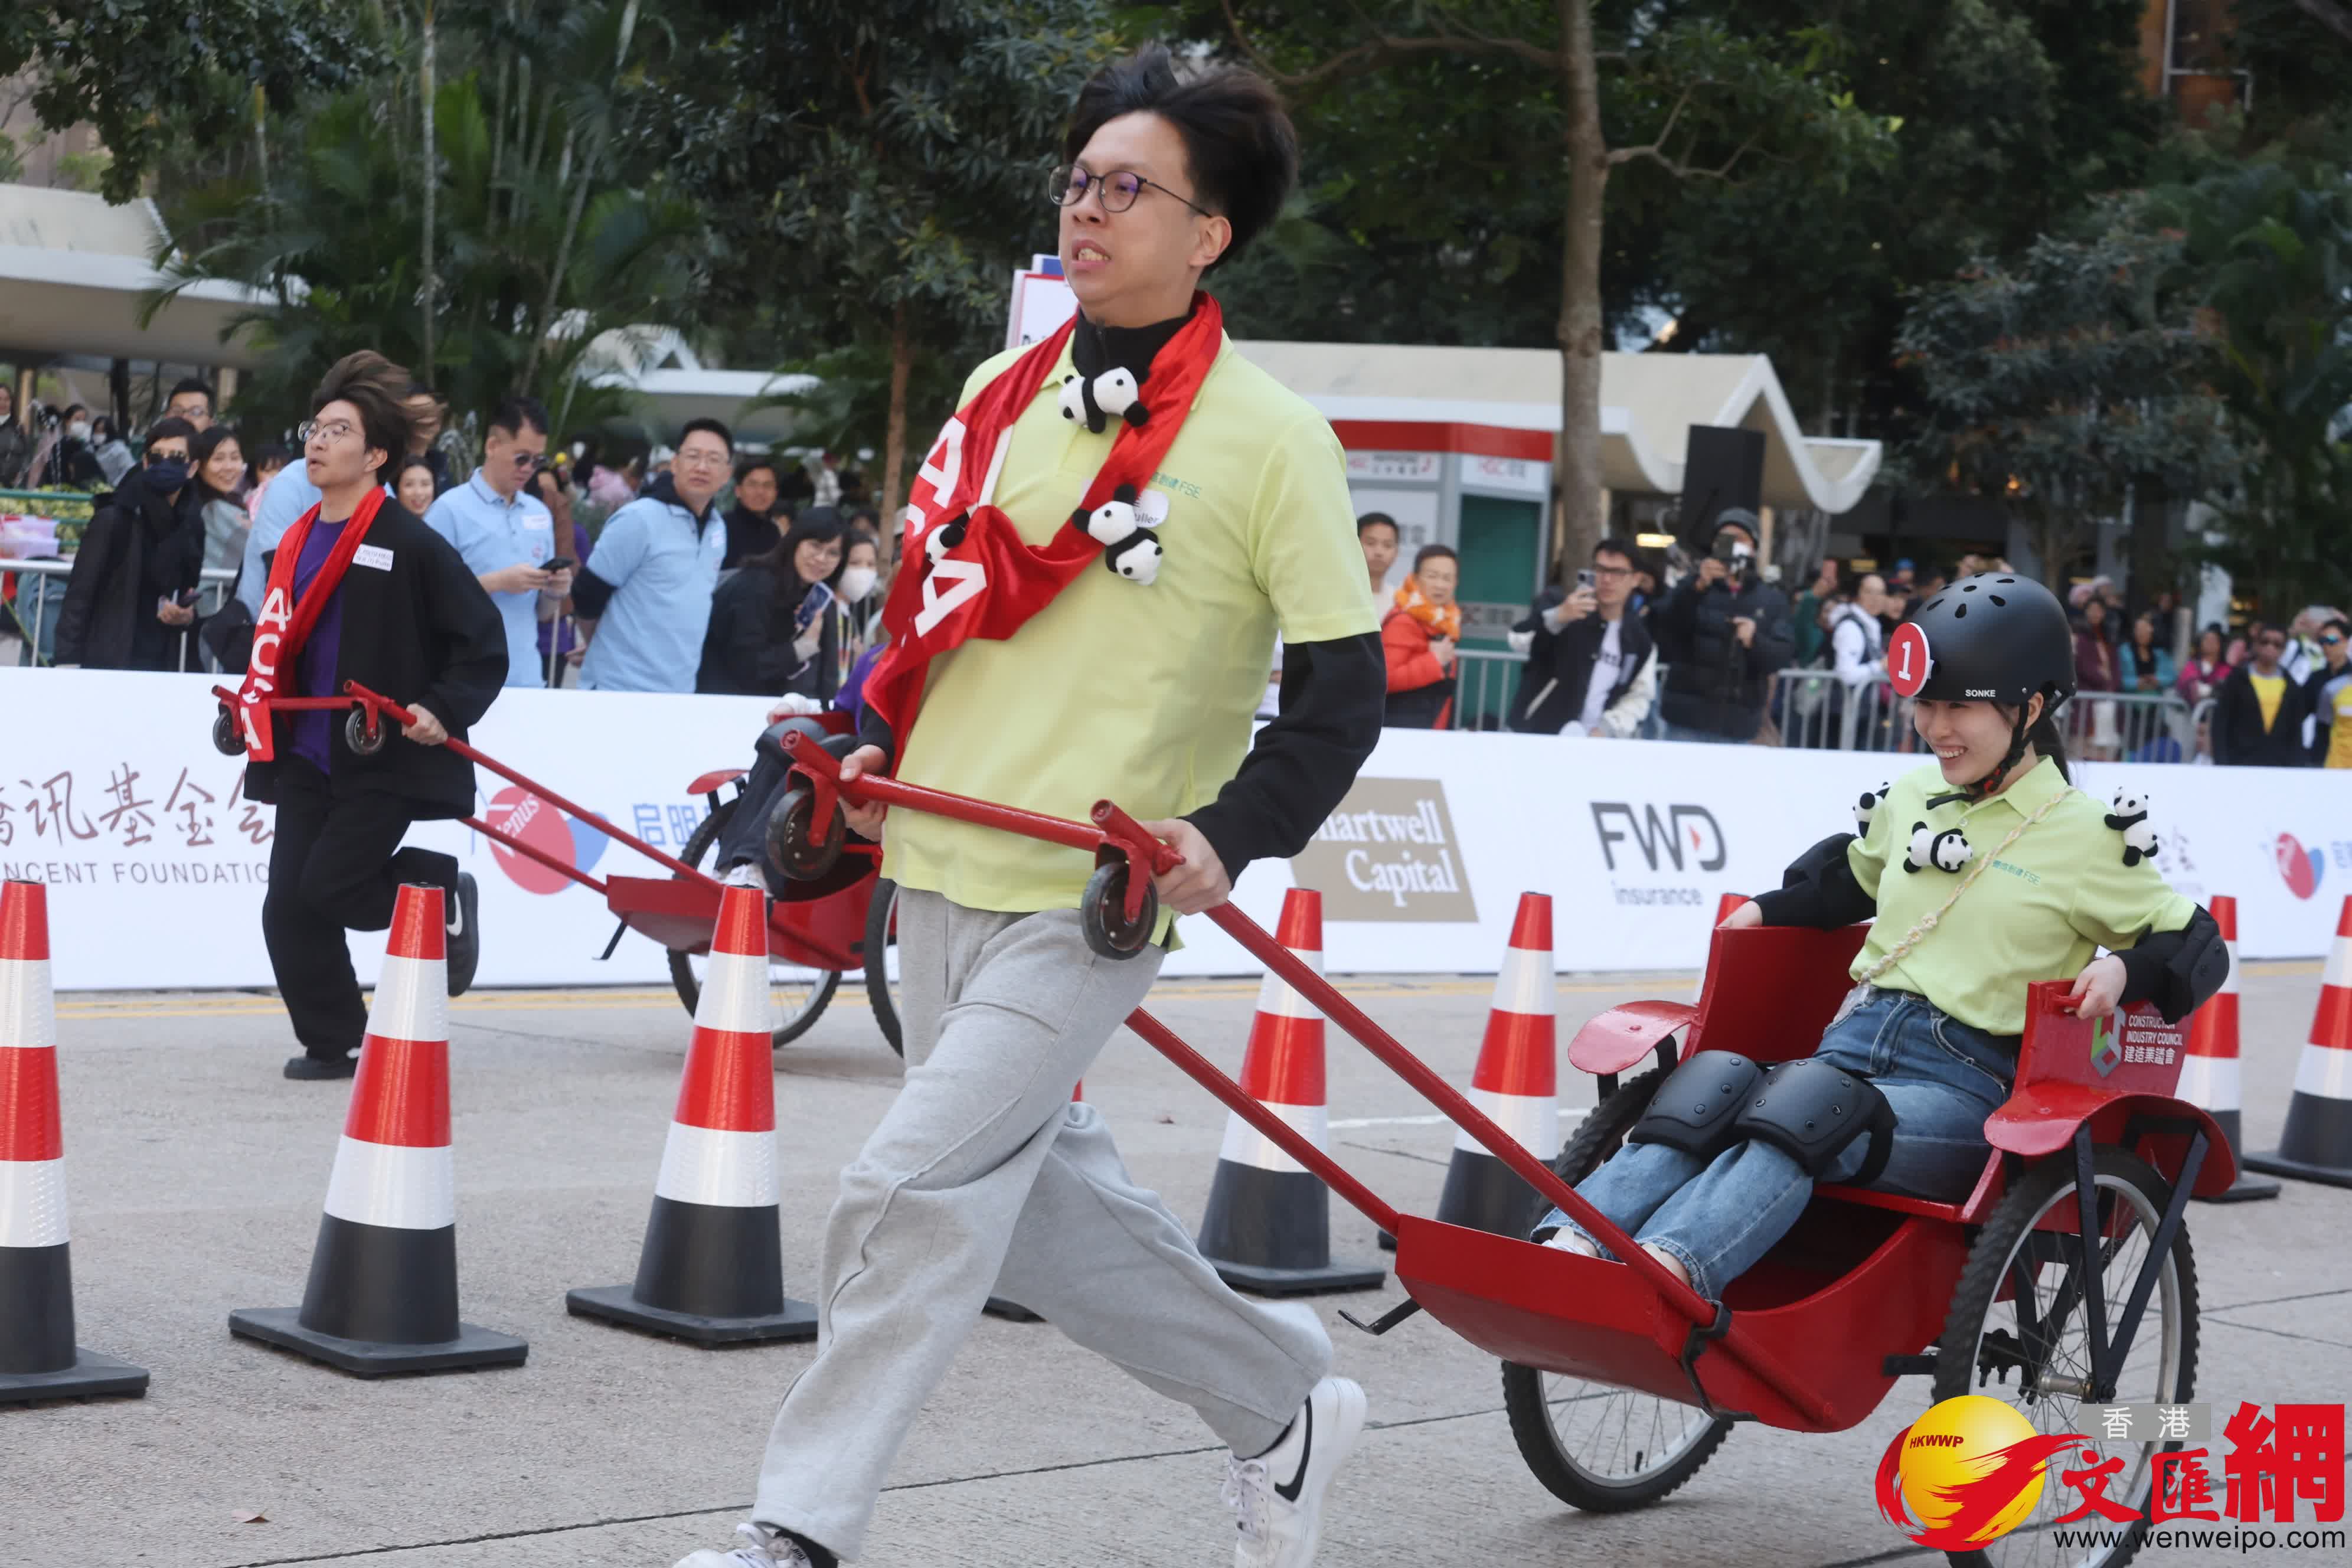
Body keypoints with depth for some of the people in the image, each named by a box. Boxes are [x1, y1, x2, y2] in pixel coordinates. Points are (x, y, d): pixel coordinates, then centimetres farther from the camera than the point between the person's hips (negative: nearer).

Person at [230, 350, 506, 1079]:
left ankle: (441, 891, 14)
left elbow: (483, 644, -9)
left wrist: (444, 711, -19)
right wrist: (256, 702, 12)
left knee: (328, 890, -14)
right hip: (308, 758, 6)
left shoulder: (411, 545, -11)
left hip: (386, 760, -6)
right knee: (288, 909, 0)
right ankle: (331, 1043, 16)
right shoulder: (296, 544, 10)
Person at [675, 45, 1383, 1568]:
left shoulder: (1271, 440, -8)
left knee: (915, 1189, -13)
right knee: (1041, 1196, 14)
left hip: (1090, 904, -7)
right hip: (940, 872, 7)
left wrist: (1232, 835, -19)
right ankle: (1287, 1404, 33)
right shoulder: (1006, 392, 9)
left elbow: (1343, 692, -6)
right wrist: (880, 742, 7)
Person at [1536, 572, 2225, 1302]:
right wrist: (1767, 908, 28)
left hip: (1963, 1084, -5)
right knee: (1704, 1094, -29)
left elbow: (2196, 944, 8)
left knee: (1798, 1119, -37)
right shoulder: (1911, 798, 20)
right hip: (1851, 1043, 5)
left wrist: (2124, 969, -12)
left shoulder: (2087, 833, 4)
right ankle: (1565, 1248, -51)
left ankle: (1667, 1266, -61)